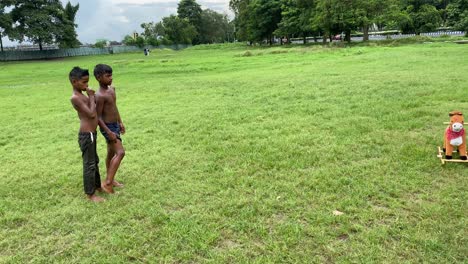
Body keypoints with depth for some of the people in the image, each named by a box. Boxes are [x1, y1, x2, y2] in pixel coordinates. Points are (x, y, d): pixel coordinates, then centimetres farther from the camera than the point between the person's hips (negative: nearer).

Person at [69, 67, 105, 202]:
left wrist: (91, 97, 7)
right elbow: (92, 114, -21)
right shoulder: (75, 98, -19)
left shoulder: (82, 95, 11)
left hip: (91, 133, 10)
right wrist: (91, 97, -13)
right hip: (86, 135, -10)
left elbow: (92, 111, 19)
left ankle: (97, 185, 38)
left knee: (95, 161, 22)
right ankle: (90, 194, 12)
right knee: (89, 164, 0)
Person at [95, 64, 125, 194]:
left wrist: (120, 122, 20)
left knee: (111, 153, 18)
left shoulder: (112, 89, 5)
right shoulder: (100, 96, -23)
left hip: (115, 125, 9)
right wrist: (109, 132, -24)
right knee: (120, 152, -17)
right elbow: (98, 117, -21)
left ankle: (111, 179, 31)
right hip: (108, 127, -9)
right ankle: (107, 183, -14)